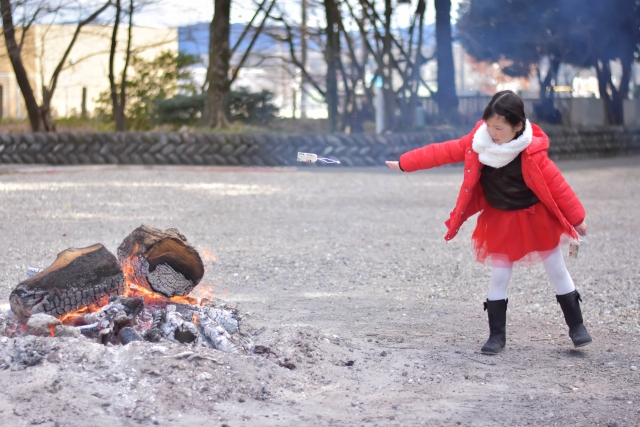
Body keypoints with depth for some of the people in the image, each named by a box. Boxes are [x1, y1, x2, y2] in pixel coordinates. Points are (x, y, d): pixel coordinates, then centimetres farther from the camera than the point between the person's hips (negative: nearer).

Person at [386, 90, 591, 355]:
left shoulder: (532, 153, -22)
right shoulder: (478, 143, -12)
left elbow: (556, 184, -16)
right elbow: (443, 152, -9)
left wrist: (576, 218, -10)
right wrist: (405, 163, -10)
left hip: (537, 219, -3)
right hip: (500, 223, 3)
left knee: (557, 272, 9)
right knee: (499, 277, 5)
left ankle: (576, 326, 22)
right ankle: (497, 335, 13)